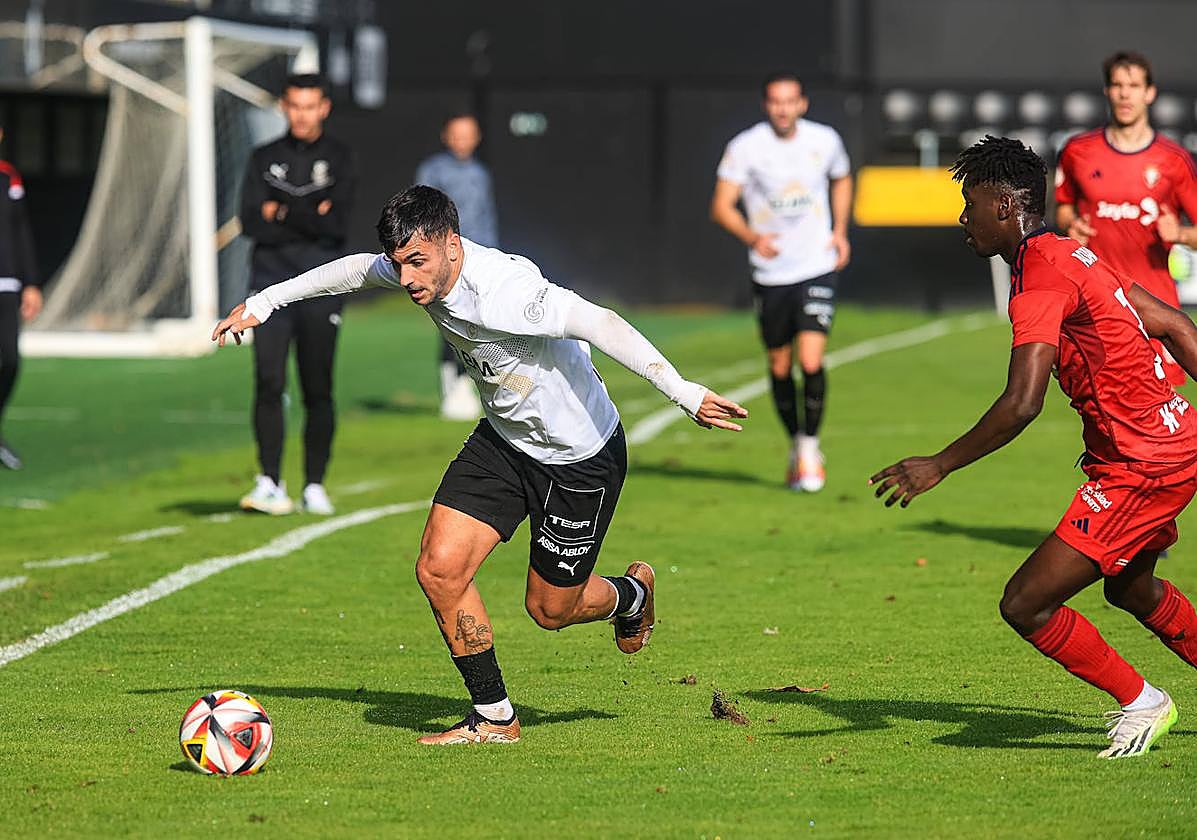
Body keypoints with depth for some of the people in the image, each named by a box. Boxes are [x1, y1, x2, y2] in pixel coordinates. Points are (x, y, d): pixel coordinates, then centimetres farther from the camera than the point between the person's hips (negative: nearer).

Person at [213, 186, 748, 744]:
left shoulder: (502, 293, -34)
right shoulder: (424, 270, -10)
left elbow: (602, 324, -38)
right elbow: (357, 269, 12)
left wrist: (684, 393, -44)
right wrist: (264, 302, 16)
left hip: (582, 459, -7)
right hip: (503, 441, 7)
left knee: (549, 609, 8)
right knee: (439, 570, -8)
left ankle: (631, 596, 43)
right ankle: (494, 719, 8)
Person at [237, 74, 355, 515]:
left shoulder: (338, 157, 8)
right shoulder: (265, 158, 13)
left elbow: (338, 224, -5)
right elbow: (252, 222, 0)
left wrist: (282, 213, -6)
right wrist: (311, 218, -7)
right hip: (272, 282, 1)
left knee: (318, 390, 1)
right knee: (269, 382, -12)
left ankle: (315, 486, 10)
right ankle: (270, 482, -11)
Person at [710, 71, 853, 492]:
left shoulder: (825, 140, -1)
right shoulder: (745, 147, -8)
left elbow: (841, 179, 21)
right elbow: (721, 206, -8)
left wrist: (840, 230, 7)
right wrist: (752, 237, -27)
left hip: (818, 268, 0)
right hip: (770, 275, 0)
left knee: (811, 361, -15)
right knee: (780, 367, 9)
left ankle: (810, 446, 1)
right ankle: (795, 444, 29)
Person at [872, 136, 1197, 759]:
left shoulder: (1041, 283, -20)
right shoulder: (1072, 255, 11)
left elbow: (1021, 404, -31)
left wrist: (938, 466, -26)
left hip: (1143, 467, -11)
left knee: (1026, 605, -9)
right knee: (1130, 590, 33)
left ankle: (1141, 703, 8)